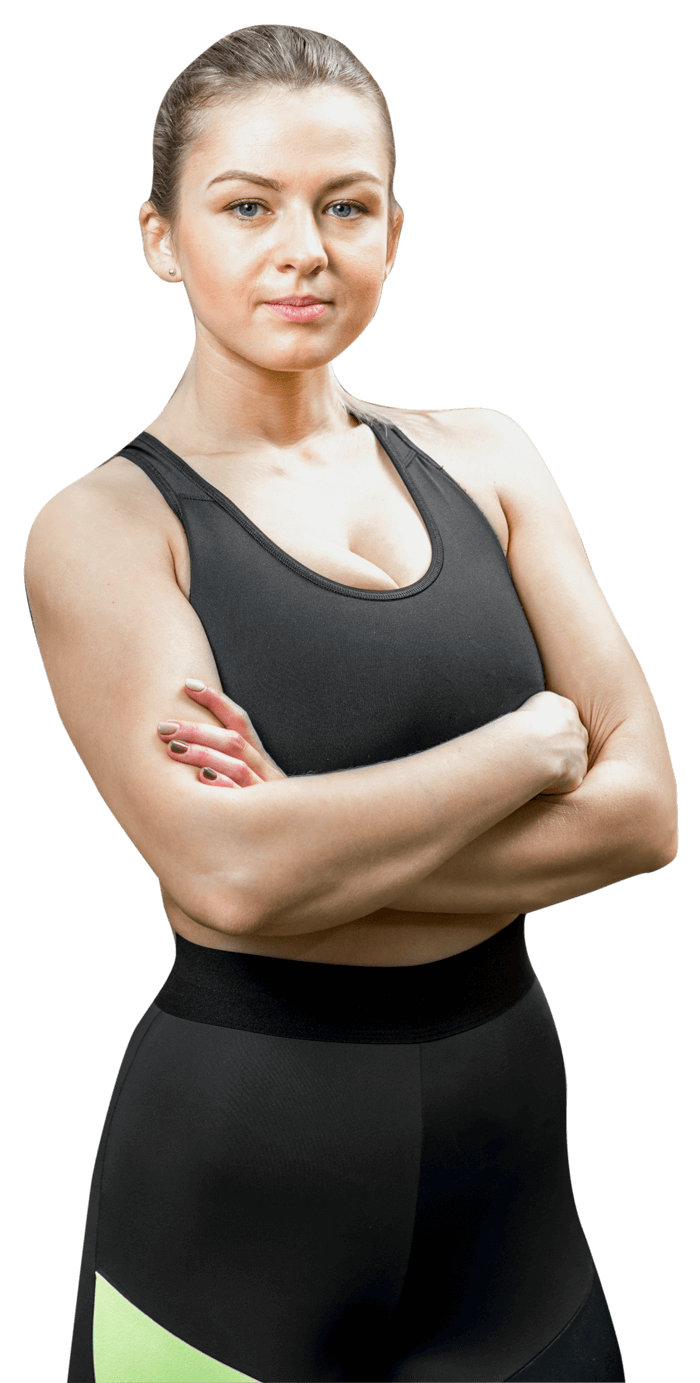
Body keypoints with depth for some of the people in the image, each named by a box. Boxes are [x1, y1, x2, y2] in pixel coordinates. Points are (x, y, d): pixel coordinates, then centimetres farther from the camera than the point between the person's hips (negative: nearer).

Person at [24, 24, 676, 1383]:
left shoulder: (482, 456, 3)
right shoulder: (106, 526, -9)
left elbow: (643, 807, -5)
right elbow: (225, 872, -22)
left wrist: (326, 842, -16)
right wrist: (536, 741, -13)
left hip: (511, 1133, 4)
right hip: (240, 1165, -3)